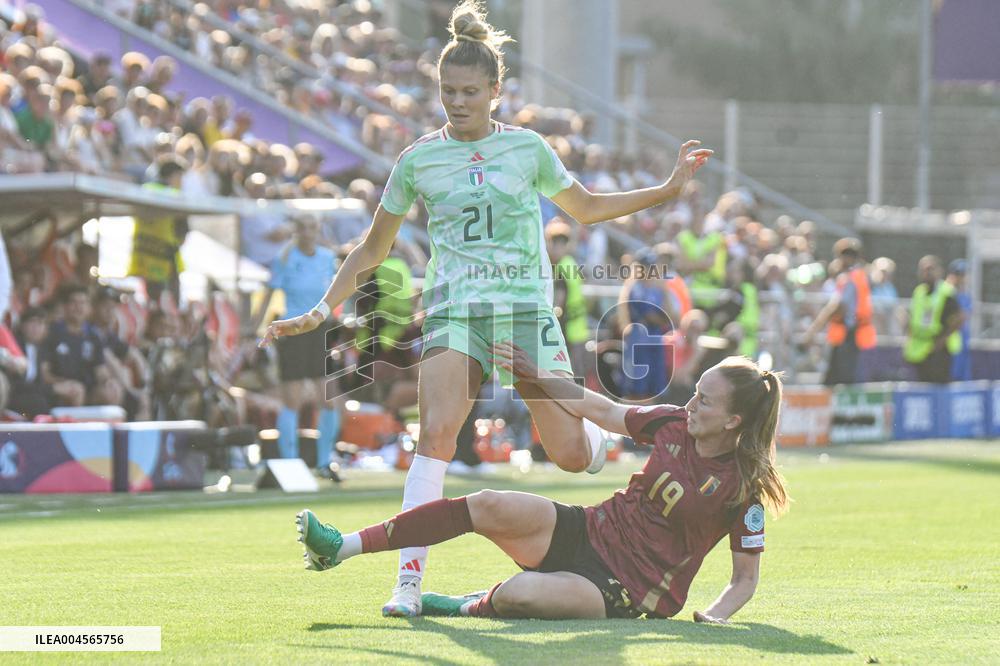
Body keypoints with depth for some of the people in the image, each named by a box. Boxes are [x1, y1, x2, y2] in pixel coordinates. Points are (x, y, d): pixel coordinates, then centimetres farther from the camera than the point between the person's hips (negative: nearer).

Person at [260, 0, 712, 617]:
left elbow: (586, 207, 23)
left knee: (571, 454, -4)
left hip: (527, 309, 1)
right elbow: (373, 251, 16)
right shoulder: (418, 160, 6)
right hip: (454, 311, -1)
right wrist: (322, 311, 8)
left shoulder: (528, 148, 7)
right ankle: (410, 581, -26)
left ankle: (604, 435, 37)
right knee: (437, 429, -25)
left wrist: (669, 188, 16)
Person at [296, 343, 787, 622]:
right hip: (589, 534, 6)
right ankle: (341, 547, -19)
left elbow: (745, 578, -5)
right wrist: (536, 376, 11)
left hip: (625, 591, -6)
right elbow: (602, 411, 16)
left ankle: (471, 608, 5)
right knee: (490, 506, -19)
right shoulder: (673, 424, 2)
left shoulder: (742, 489, -12)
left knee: (520, 593, -34)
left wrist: (715, 615, -22)